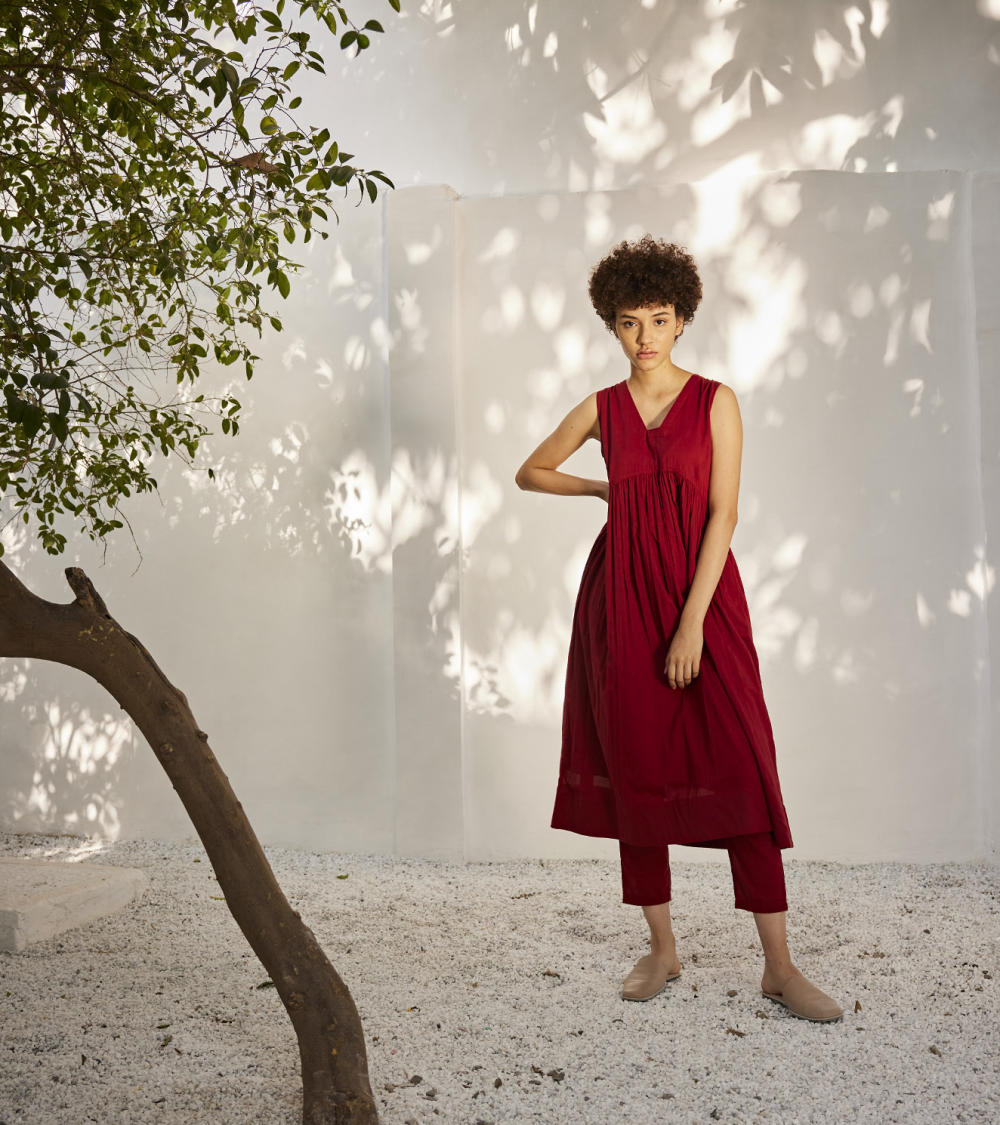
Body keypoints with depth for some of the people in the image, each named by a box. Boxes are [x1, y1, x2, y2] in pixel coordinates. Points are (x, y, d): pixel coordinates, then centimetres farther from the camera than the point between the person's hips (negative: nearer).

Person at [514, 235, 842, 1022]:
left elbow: (723, 513, -8)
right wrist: (604, 489, 9)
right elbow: (530, 472, 22)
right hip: (622, 595, 3)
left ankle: (780, 966, -3)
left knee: (739, 769, -8)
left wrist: (691, 622, -15)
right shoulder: (601, 409, 8)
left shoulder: (715, 402, 0)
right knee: (637, 766, 4)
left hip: (704, 593, -2)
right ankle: (662, 949, 17)